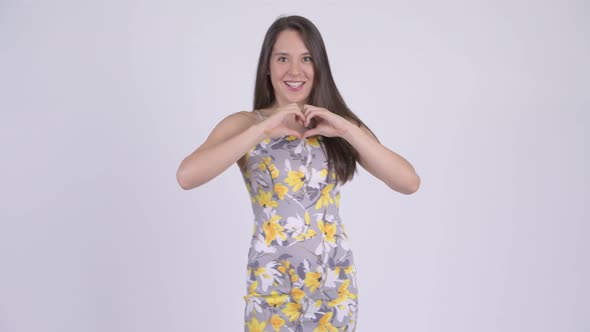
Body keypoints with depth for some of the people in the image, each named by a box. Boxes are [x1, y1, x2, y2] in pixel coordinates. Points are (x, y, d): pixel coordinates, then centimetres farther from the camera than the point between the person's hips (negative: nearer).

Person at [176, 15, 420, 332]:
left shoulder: (341, 124, 2)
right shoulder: (245, 123, -3)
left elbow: (410, 183, -8)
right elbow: (186, 177, -20)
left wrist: (348, 131, -16)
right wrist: (263, 129, -21)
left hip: (335, 281, 2)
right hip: (271, 282, -2)